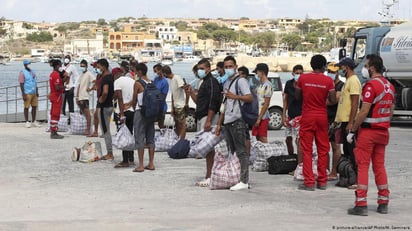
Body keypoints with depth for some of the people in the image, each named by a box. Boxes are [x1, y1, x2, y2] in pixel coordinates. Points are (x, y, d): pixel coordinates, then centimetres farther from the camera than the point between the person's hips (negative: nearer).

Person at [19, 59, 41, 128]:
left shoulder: (32, 72, 14)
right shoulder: (22, 73, -7)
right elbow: (21, 84, -11)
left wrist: (37, 92, 16)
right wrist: (23, 94, -17)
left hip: (34, 93, 7)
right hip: (27, 93, -7)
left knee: (34, 107, 9)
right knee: (26, 107, 0)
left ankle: (34, 121, 19)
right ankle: (27, 122, 5)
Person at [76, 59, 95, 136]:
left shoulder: (89, 74, -7)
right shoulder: (81, 75, 18)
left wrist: (90, 89, -18)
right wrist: (77, 97, 15)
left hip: (85, 97, -9)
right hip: (80, 97, 9)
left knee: (87, 113, -7)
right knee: (84, 114, 12)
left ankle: (88, 130, -8)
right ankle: (86, 130, 19)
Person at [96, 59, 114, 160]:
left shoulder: (105, 78, -19)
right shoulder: (111, 77, 11)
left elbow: (105, 92, -35)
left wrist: (101, 100, -19)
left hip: (104, 107, -10)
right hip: (110, 105, 10)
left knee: (105, 131, -3)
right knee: (106, 131, 15)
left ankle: (110, 154, 1)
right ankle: (109, 153, 19)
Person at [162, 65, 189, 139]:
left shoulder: (177, 78, -17)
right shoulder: (171, 80, 11)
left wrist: (186, 103, -15)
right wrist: (172, 108, 15)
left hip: (181, 106, -10)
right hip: (176, 106, 10)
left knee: (182, 125, -6)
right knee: (177, 125, 15)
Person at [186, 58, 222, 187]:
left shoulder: (212, 82, -10)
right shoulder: (205, 83, 21)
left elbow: (213, 103, -19)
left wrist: (208, 121, -24)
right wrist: (191, 93, 12)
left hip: (208, 117, -10)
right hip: (201, 118, 10)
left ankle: (209, 177, -11)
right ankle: (208, 177, 13)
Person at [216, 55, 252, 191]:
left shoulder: (240, 81, -4)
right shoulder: (226, 83, 21)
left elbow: (250, 98, -17)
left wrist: (234, 96, -27)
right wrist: (219, 124, 21)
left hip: (237, 121, -9)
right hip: (227, 122, 9)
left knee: (241, 151, -9)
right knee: (231, 152, 11)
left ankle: (244, 181, -10)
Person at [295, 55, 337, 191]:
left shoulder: (303, 78, -4)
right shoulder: (328, 81, -5)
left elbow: (298, 97, 6)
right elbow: (333, 100, -4)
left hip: (307, 117, -1)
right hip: (322, 117, 1)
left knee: (307, 150, 2)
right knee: (323, 150, 10)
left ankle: (309, 182, -1)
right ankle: (322, 182, 14)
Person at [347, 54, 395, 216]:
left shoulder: (371, 85, -16)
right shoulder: (390, 86, 10)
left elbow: (364, 112, -19)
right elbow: (391, 111, 15)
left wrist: (352, 131, -12)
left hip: (368, 131, -7)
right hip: (383, 132, 8)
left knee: (363, 166, -3)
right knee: (379, 166, 13)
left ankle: (361, 204, -5)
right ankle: (383, 203, 14)